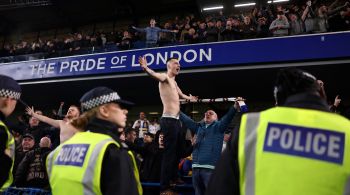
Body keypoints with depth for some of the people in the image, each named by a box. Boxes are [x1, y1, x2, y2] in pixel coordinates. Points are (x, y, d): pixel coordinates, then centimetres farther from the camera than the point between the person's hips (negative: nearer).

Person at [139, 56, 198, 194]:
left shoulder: (174, 82, 22)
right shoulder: (165, 77, -6)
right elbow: (155, 75, -30)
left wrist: (189, 98, 61)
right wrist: (146, 68, -52)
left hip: (176, 120, 10)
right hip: (169, 120, -10)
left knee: (177, 150, 19)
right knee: (169, 152, -9)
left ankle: (174, 177, 35)